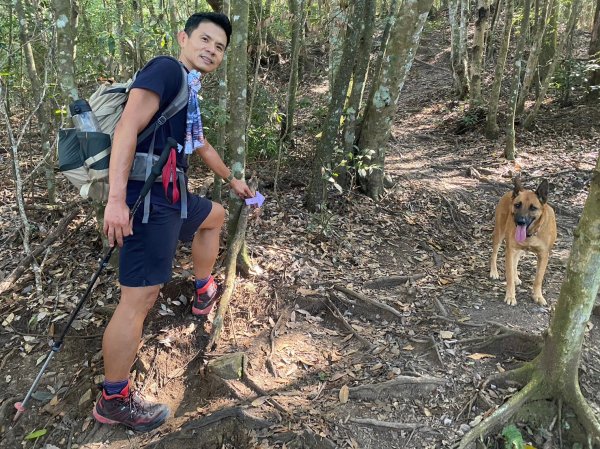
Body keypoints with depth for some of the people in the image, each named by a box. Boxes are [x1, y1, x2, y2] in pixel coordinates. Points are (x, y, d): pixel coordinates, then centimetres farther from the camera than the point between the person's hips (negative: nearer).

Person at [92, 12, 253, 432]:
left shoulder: (190, 96, 19)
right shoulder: (167, 69, -9)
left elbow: (202, 146, 35)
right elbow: (127, 128, -21)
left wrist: (232, 179, 48)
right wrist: (117, 198, -29)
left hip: (172, 196, 10)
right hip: (148, 198, -10)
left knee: (215, 215, 32)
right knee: (141, 296, -9)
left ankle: (204, 293, 45)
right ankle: (114, 401, 4)